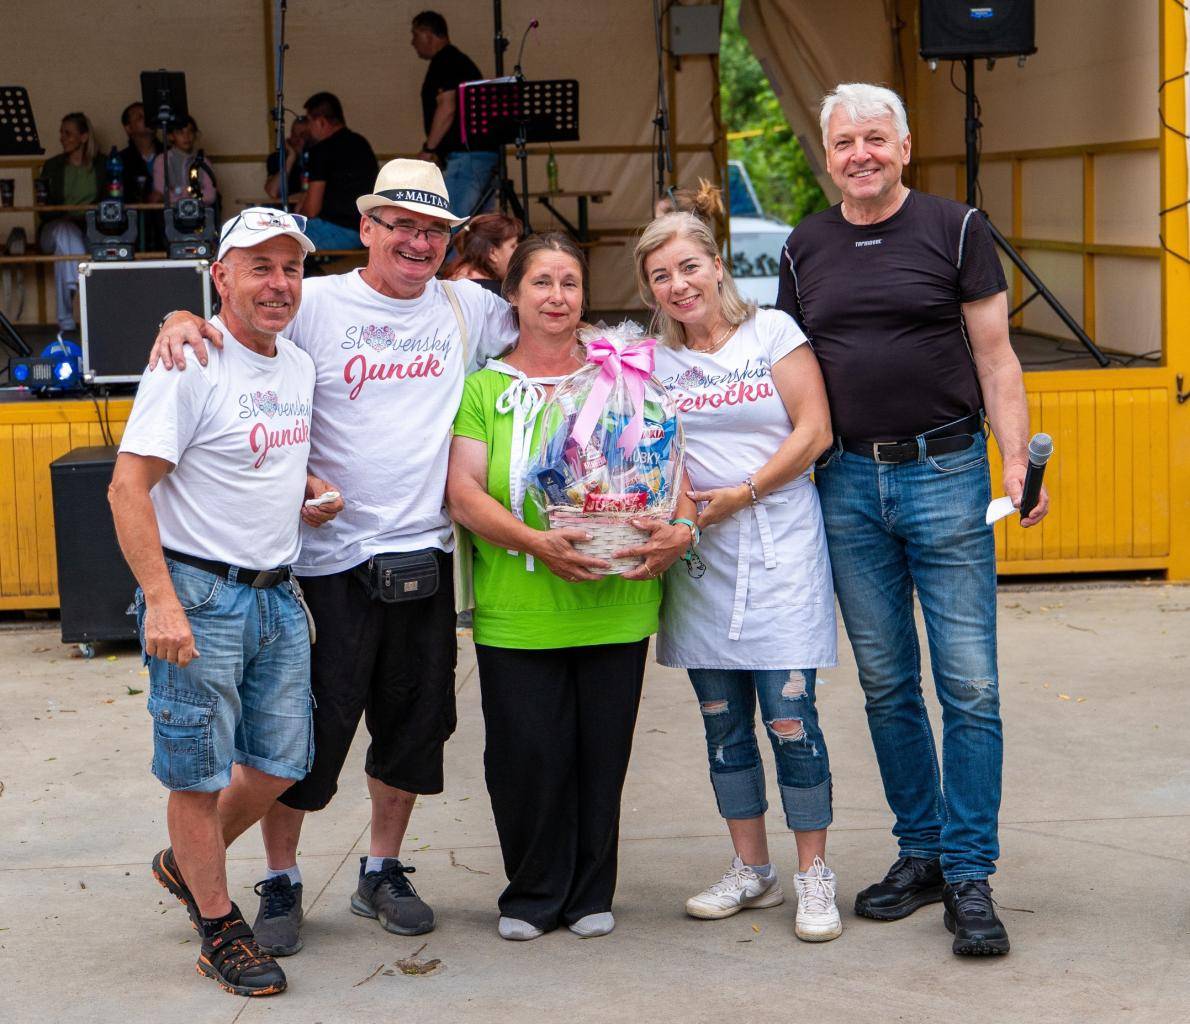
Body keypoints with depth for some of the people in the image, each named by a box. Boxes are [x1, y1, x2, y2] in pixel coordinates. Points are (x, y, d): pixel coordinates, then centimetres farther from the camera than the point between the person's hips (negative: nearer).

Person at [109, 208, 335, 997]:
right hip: (201, 597, -8)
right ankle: (219, 928, 17)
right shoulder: (190, 366, -14)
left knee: (283, 761, 13)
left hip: (278, 594, 8)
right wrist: (162, 602, -24)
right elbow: (129, 488, -18)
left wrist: (306, 490, 6)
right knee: (201, 771, 3)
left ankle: (187, 863, 36)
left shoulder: (301, 366, 10)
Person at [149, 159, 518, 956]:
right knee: (309, 728, 2)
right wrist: (181, 322, -22)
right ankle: (282, 883, 19)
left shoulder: (469, 307, 7)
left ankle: (383, 871, 31)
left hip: (424, 553, 4)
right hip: (328, 556, -4)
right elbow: (220, 327, -1)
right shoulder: (316, 305, -4)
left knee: (414, 724, 13)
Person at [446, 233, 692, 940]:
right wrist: (535, 542, -18)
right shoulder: (484, 389, 6)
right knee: (528, 756, -2)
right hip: (516, 612, -2)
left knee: (602, 755, 5)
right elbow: (464, 492, -3)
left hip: (616, 609, 2)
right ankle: (533, 895, 16)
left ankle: (592, 895, 21)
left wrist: (677, 531, -9)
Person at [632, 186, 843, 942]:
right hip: (699, 557, 4)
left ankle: (815, 877, 3)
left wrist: (741, 494, -12)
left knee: (790, 719, -8)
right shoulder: (652, 361, 10)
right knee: (723, 723, 8)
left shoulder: (772, 333, 1)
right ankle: (752, 871, 21)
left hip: (779, 547, -4)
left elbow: (814, 432, -5)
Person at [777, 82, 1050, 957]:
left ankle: (969, 876, 2)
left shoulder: (956, 230, 1)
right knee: (886, 685, 9)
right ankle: (920, 853, 21)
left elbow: (995, 358, -1)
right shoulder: (806, 249, 11)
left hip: (944, 471, -3)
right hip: (847, 482, 4)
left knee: (969, 684, -5)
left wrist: (1017, 461, -12)